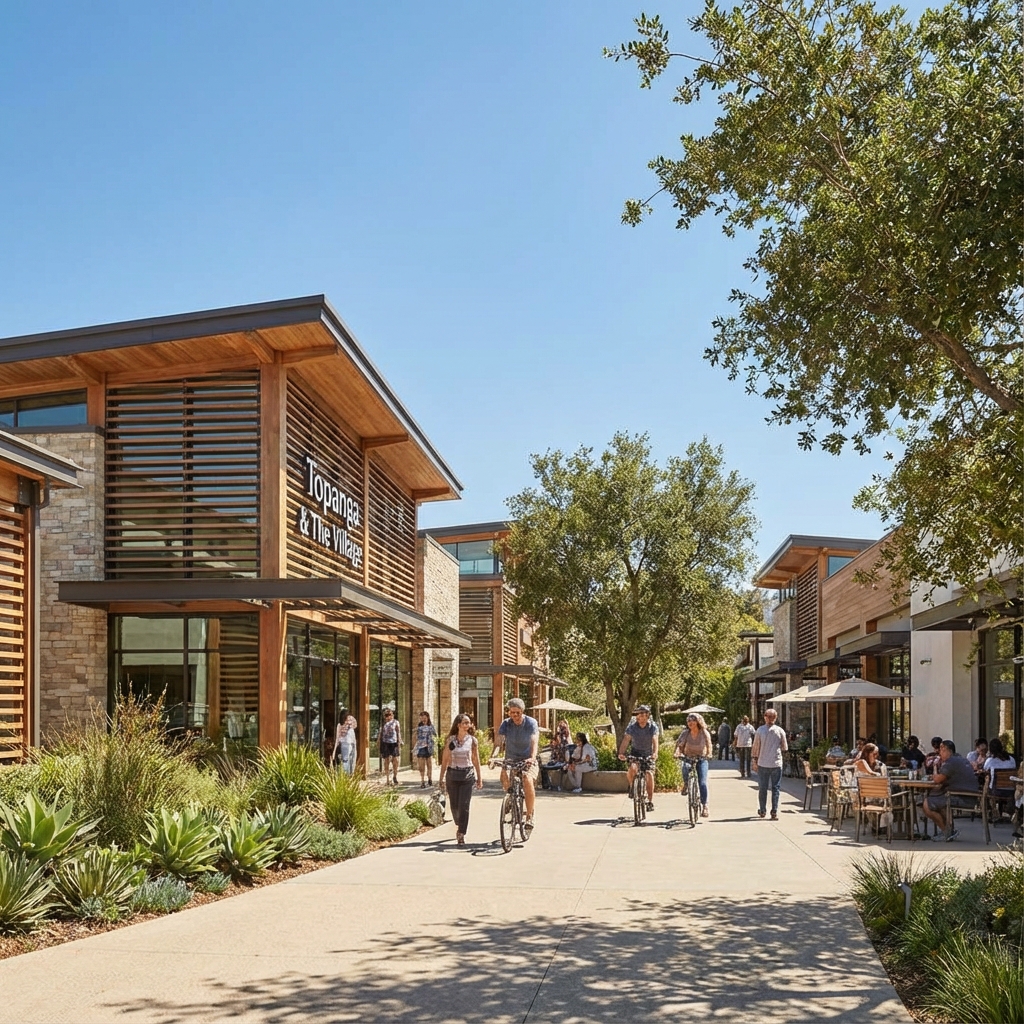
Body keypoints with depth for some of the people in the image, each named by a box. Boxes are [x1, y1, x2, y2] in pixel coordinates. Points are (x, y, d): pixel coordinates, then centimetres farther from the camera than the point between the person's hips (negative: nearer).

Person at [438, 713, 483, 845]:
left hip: (467, 776, -1)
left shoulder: (472, 740, 3)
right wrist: (441, 778, 5)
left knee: (464, 806, -9)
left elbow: (476, 760, 9)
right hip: (452, 775, 1)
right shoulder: (450, 740, 2)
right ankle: (459, 826, 36)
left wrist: (479, 778, 9)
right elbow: (445, 760, 6)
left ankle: (461, 835, -6)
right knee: (454, 805, 8)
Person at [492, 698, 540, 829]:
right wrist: (494, 755, -33)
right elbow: (499, 742, -13)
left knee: (528, 780, -29)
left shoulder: (531, 723, -9)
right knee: (504, 777, -26)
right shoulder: (505, 724, -3)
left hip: (527, 760, -3)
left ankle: (529, 816, -17)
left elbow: (534, 741, -22)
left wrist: (532, 757, -40)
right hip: (510, 759, 3)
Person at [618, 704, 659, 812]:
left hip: (648, 755, 0)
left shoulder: (653, 727, -12)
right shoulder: (632, 726, -11)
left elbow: (655, 741, -25)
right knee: (632, 769, -28)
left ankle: (650, 801, -3)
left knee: (649, 774, -16)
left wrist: (655, 753, -44)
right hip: (635, 753, 0)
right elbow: (626, 740, -21)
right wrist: (621, 753, -39)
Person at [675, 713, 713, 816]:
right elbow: (679, 744, -8)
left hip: (701, 760, -1)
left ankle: (704, 806, -6)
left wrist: (708, 754, -24)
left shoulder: (704, 733, -8)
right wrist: (677, 752, -29)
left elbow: (708, 745, -5)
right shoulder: (685, 733, -6)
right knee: (685, 768, -34)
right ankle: (686, 784, -4)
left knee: (702, 782, -13)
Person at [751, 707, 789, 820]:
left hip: (763, 764, 0)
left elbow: (756, 747, -2)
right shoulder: (780, 731, -3)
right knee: (776, 788, 4)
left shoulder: (760, 730, -6)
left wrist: (755, 759, 11)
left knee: (762, 788, 10)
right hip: (777, 763, 0)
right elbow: (785, 748, 6)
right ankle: (774, 813, 0)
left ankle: (762, 811, 18)